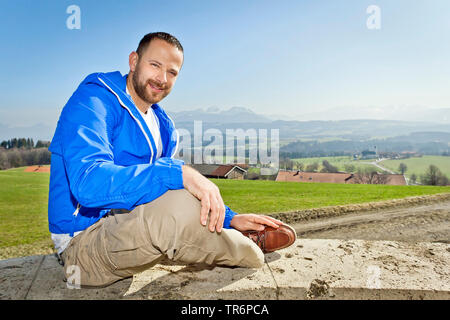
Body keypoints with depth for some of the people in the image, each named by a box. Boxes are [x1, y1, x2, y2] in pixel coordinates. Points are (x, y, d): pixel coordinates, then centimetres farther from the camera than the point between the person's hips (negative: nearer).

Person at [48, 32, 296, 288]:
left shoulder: (163, 126, 11)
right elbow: (88, 183, -31)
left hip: (130, 226, 9)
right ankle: (253, 250, -6)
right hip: (84, 241, -8)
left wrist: (230, 219, 3)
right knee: (180, 204, -33)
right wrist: (179, 173, -38)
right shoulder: (93, 98, -14)